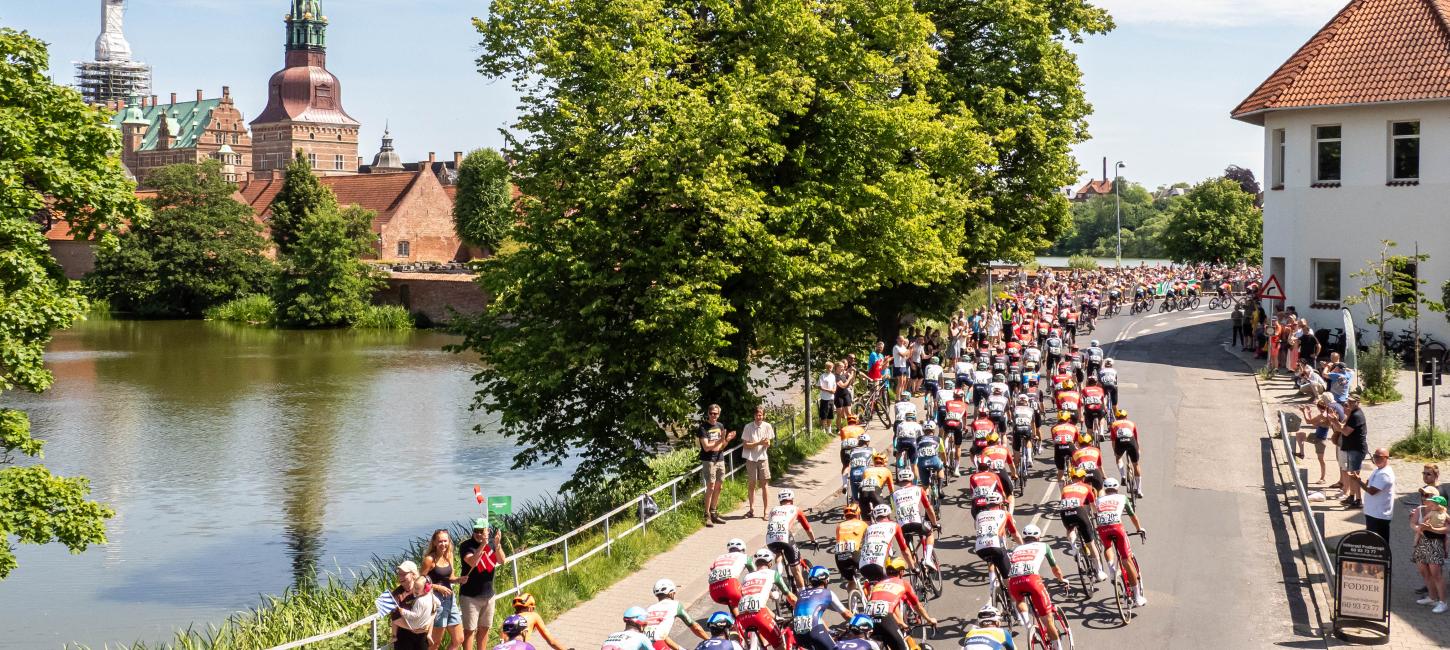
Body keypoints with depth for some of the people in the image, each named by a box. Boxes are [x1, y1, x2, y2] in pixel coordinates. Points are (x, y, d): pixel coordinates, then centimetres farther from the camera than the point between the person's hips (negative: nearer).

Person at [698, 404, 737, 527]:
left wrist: (727, 440, -6)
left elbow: (722, 446, 14)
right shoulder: (703, 427, -8)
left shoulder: (720, 426, 11)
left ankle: (713, 513, 19)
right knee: (710, 487, -11)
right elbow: (706, 447, -16)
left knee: (718, 486, 10)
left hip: (720, 459, 7)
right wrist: (720, 440, -24)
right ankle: (707, 516, -8)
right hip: (708, 460, -7)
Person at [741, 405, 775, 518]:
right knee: (751, 484, 7)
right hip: (751, 459, -1)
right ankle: (751, 510, 19)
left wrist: (767, 443, -22)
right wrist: (759, 443, -20)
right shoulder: (748, 427, -7)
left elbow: (768, 444, 2)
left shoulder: (767, 426, -2)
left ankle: (766, 511, 3)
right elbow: (745, 445, -9)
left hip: (763, 457, 1)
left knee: (765, 484, -1)